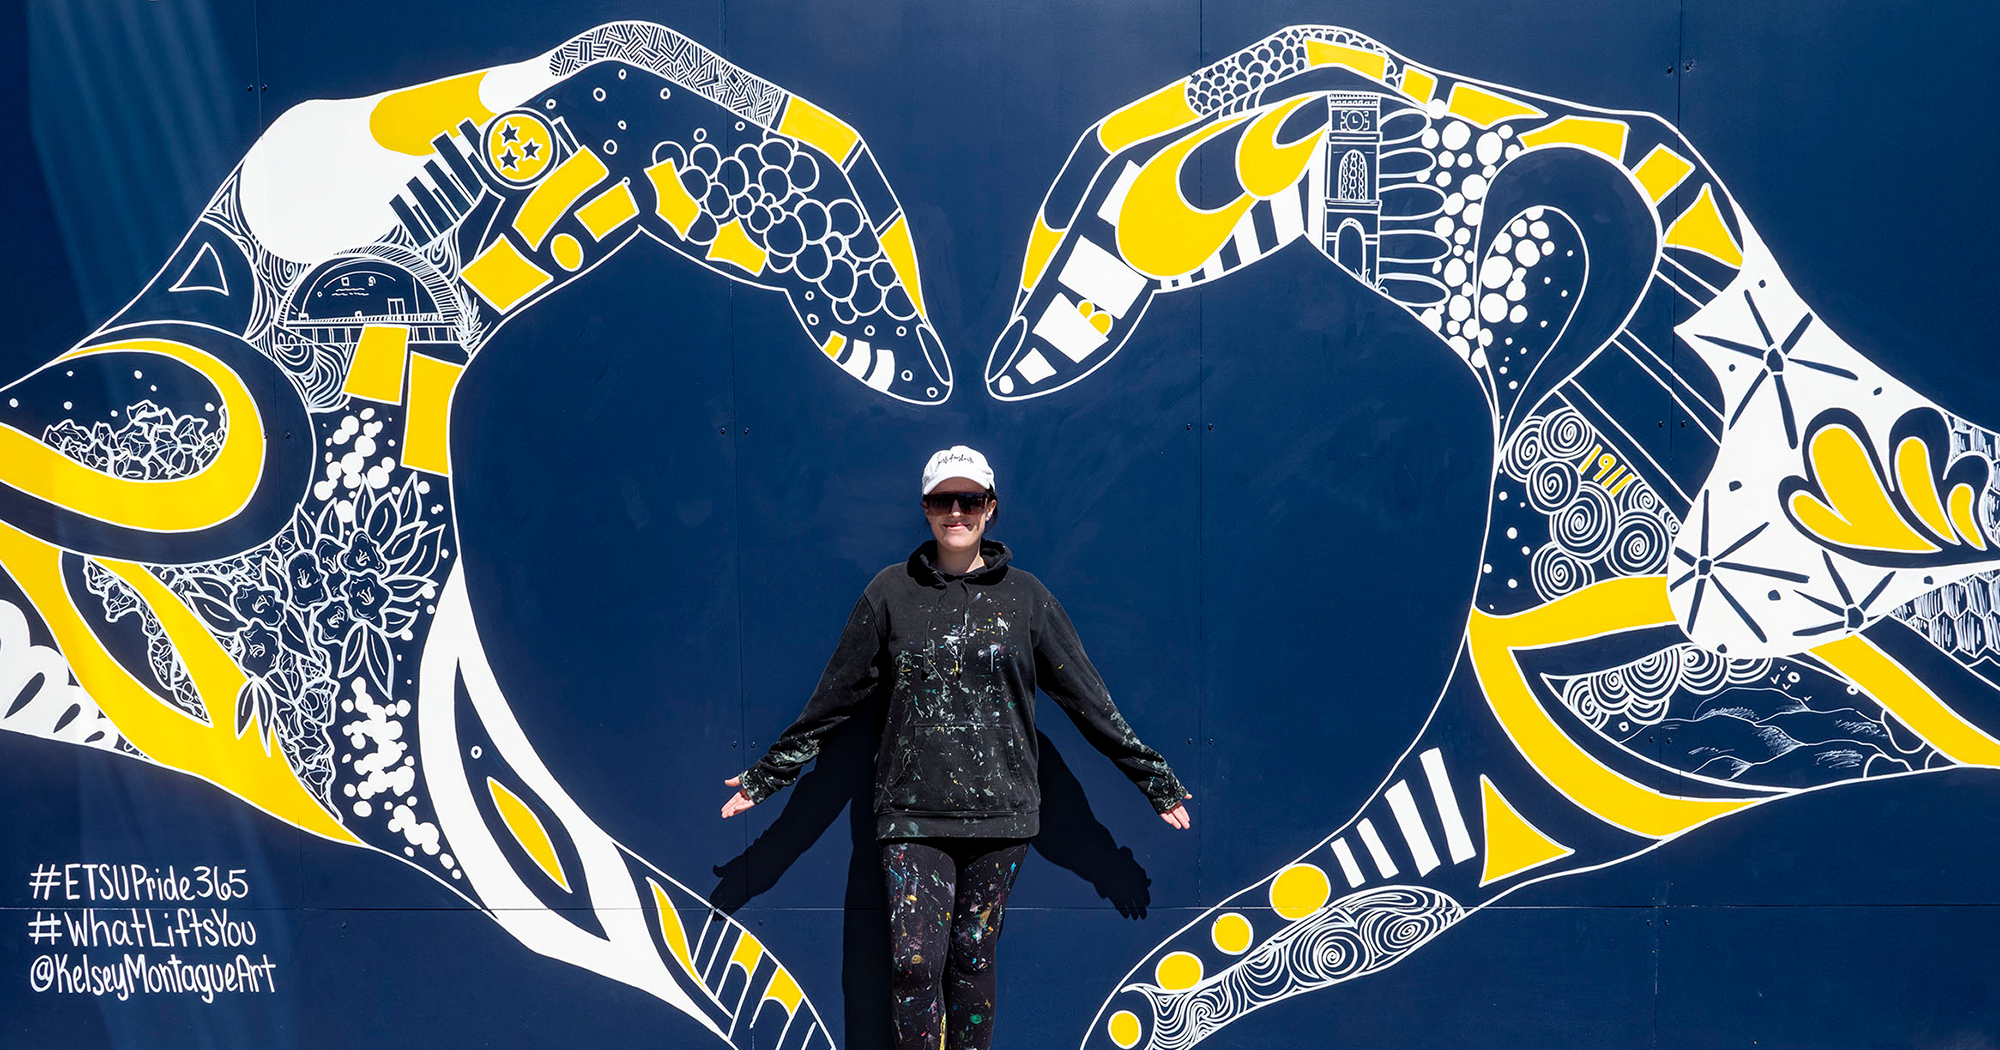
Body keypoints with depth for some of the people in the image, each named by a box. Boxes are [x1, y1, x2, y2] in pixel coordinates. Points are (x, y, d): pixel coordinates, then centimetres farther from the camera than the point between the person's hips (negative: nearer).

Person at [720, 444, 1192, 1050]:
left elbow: (1087, 697, 8)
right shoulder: (892, 591, 3)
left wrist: (1154, 779, 8)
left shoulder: (1024, 595, 5)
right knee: (915, 962, -6)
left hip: (999, 810, 1)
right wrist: (767, 776, 9)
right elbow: (835, 698, 8)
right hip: (912, 811, 0)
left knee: (974, 957, 7)